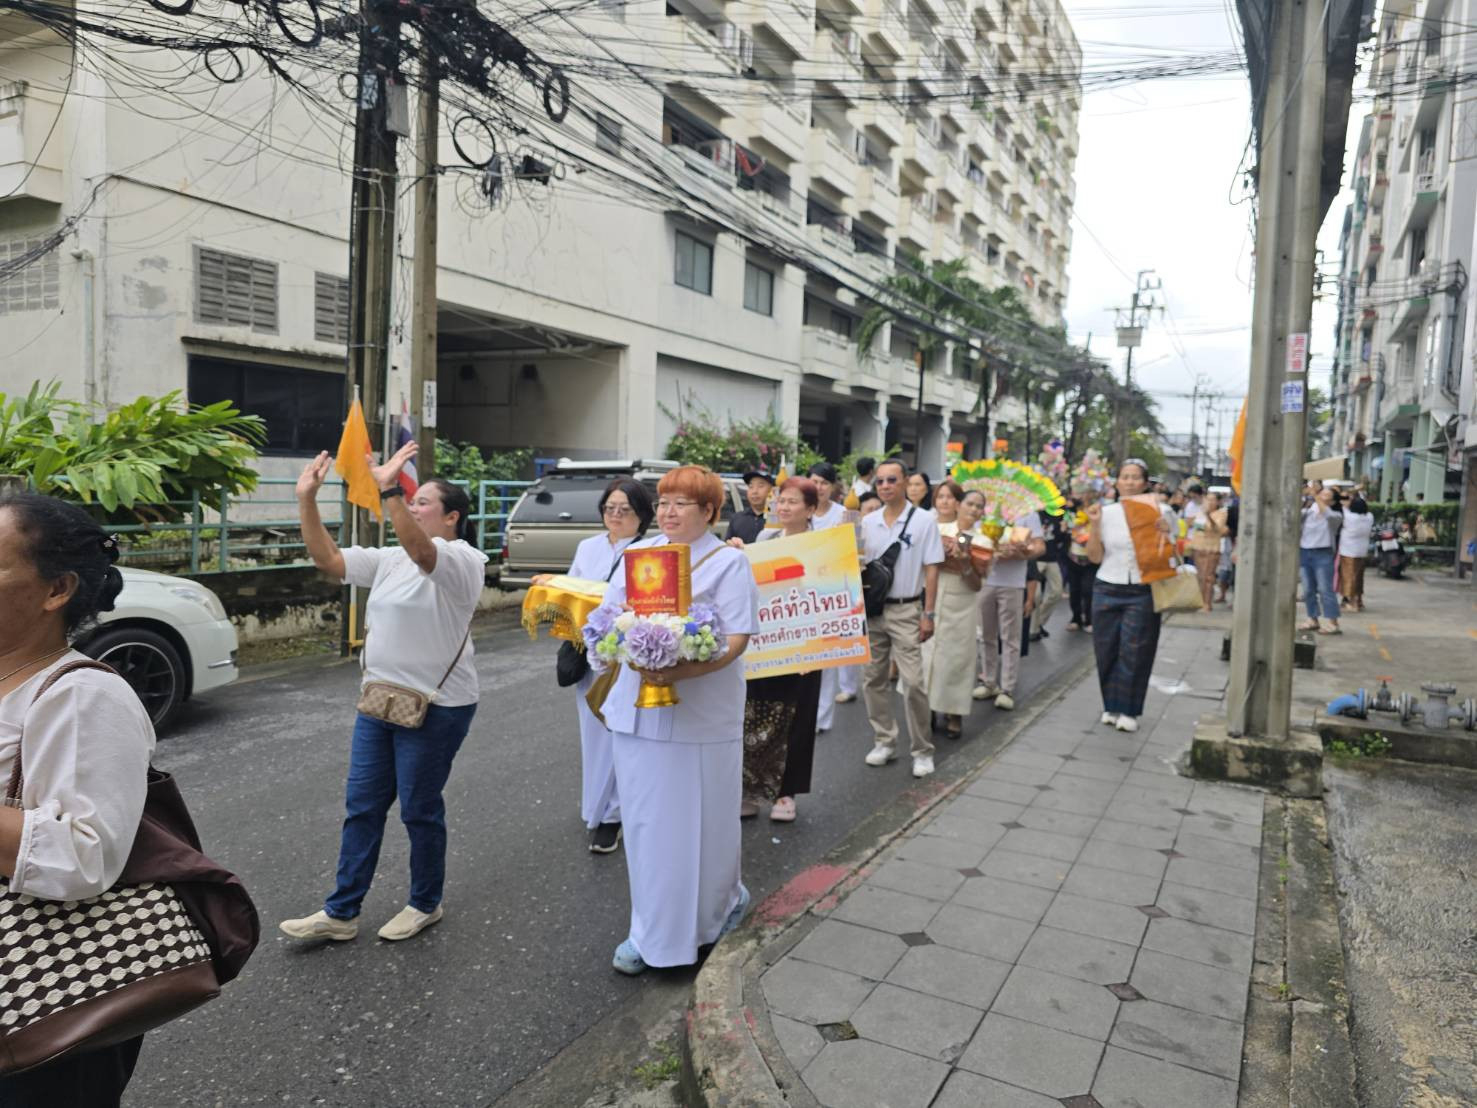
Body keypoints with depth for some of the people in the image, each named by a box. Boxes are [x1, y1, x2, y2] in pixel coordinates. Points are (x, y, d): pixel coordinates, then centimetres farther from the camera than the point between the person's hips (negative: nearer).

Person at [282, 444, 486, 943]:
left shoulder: (462, 560, -13)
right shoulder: (391, 559, 10)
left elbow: (421, 551, -35)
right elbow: (328, 558, 5)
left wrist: (388, 491, -46)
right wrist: (307, 500, -4)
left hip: (437, 707, -7)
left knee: (419, 809, 6)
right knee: (362, 806, 11)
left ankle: (425, 905, 27)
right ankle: (340, 912, 22)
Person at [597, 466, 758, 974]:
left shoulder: (728, 561, -4)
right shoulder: (638, 553, 11)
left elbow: (736, 640, -12)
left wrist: (680, 672, -26)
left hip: (701, 716, -5)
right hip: (638, 711, 5)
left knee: (698, 824, 5)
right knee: (645, 824, 12)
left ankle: (722, 904, 31)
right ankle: (651, 931, 28)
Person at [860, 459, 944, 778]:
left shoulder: (924, 520, -6)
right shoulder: (868, 522, 6)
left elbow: (931, 569, -6)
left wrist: (929, 614, -9)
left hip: (906, 610, -4)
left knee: (913, 682, -8)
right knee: (875, 679, 10)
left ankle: (922, 750, 6)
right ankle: (884, 742, 23)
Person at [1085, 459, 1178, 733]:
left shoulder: (1160, 512, 1)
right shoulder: (1106, 512, 3)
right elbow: (1095, 557, 2)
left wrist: (1165, 532, -12)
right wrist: (1094, 525, -8)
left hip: (1142, 594, -2)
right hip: (1107, 591, 2)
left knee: (1134, 653, -1)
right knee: (1107, 652, 6)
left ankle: (1129, 710, 10)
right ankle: (1111, 706, 21)